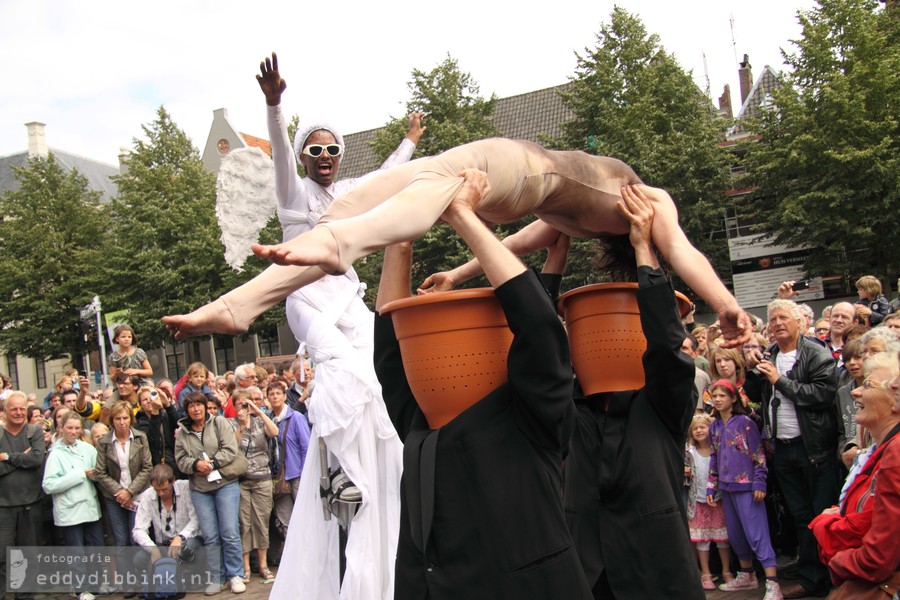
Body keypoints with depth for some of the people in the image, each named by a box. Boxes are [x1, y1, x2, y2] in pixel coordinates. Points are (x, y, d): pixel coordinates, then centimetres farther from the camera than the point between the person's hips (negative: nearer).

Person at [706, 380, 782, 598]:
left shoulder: (745, 422, -8)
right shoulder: (714, 427, 9)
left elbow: (758, 455, -8)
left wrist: (759, 483, -14)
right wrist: (711, 488, 13)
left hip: (746, 486, -7)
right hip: (727, 488, 7)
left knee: (757, 533, -10)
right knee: (735, 534, 15)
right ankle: (747, 576, 30)